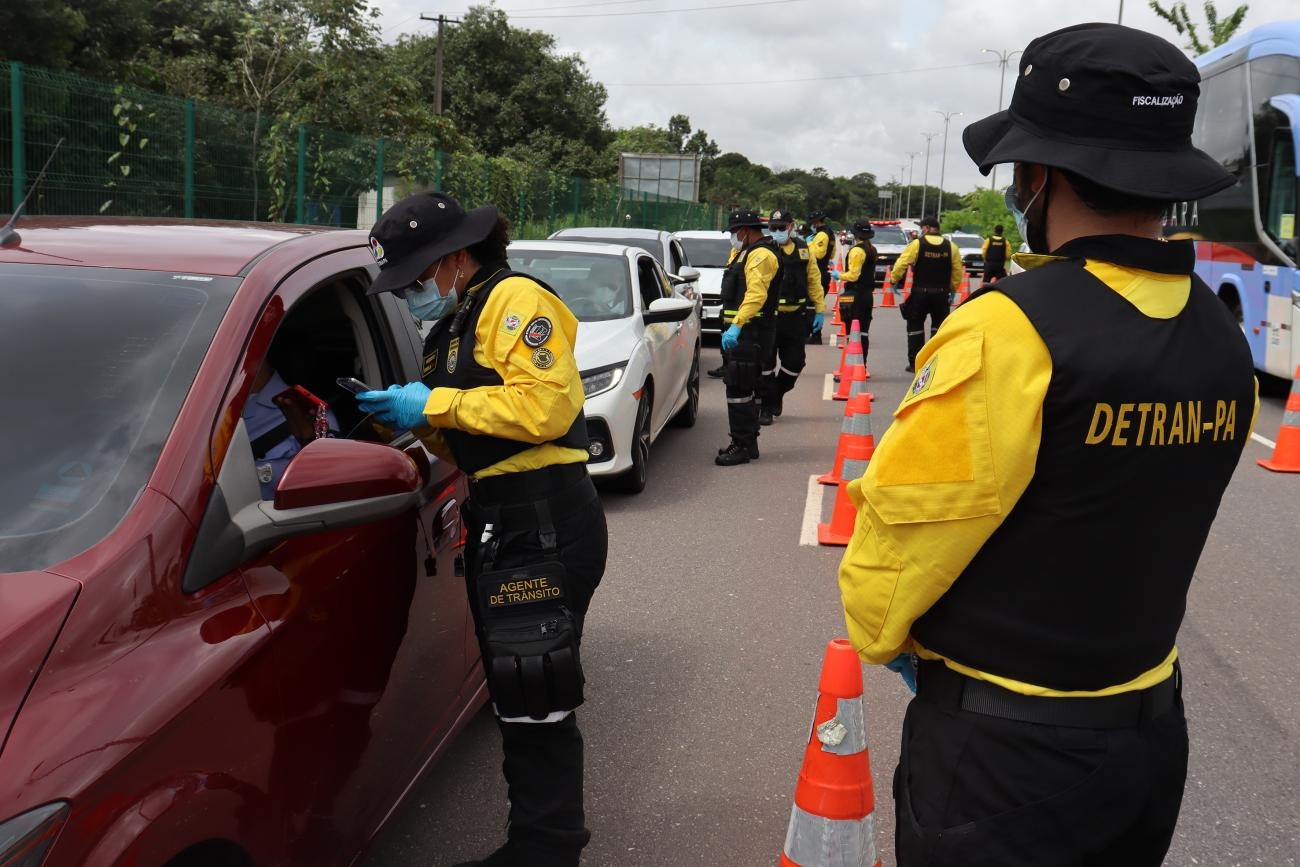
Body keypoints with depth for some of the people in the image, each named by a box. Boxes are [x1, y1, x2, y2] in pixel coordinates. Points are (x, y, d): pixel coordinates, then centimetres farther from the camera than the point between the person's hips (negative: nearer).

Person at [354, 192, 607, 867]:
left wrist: (436, 403, -17)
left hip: (545, 522, -10)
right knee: (516, 692, 14)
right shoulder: (456, 324, 22)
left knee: (534, 697, -7)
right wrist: (410, 416, 4)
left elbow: (546, 404, -23)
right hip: (502, 521, 10)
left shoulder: (515, 300, -8)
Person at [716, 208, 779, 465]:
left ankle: (742, 446, -10)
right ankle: (748, 443, 22)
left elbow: (756, 294, -26)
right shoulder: (748, 254, 22)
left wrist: (736, 325, -32)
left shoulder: (760, 255, -13)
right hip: (744, 332, 11)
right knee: (746, 388, 14)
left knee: (739, 388, -12)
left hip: (751, 331, -11)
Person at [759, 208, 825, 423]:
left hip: (795, 316, 4)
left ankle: (777, 395, 34)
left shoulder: (803, 250, 7)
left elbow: (814, 280, 12)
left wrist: (820, 309, 8)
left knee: (794, 362, 11)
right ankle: (766, 407, 11)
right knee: (766, 363, 0)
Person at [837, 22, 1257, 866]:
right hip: (1150, 728, 7)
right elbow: (1143, 522, 5)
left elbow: (898, 535, -18)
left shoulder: (1007, 331, -25)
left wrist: (882, 636, 2)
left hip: (1002, 743, -6)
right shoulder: (1225, 345, -3)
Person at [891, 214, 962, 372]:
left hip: (920, 292, -3)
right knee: (939, 327, 15)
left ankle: (915, 363, 9)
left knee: (915, 326, 8)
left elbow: (901, 264, -11)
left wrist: (895, 280, 3)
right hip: (942, 293, 3)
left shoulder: (917, 244, -7)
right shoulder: (951, 246, 3)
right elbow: (958, 271, 5)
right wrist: (952, 289, 16)